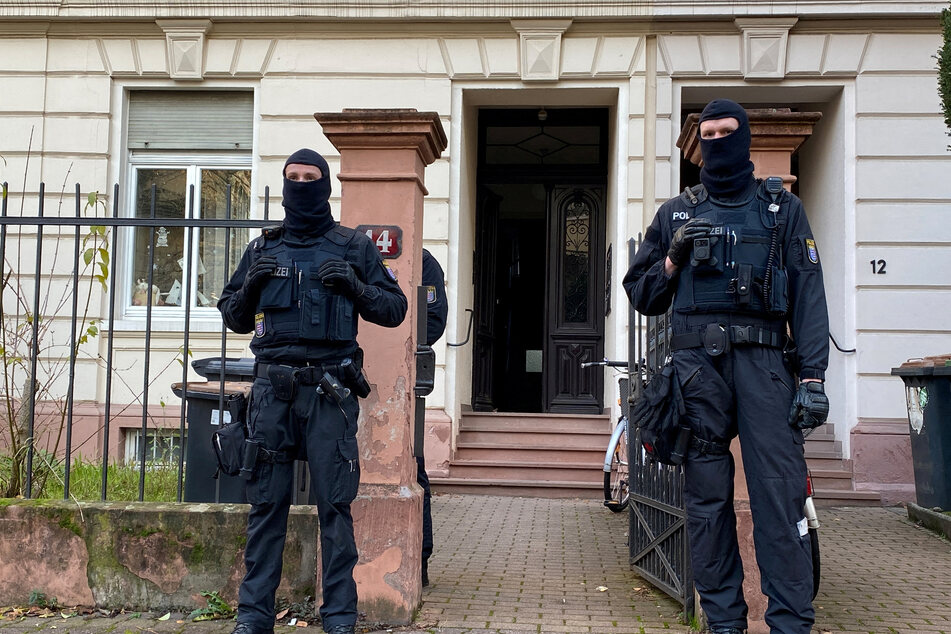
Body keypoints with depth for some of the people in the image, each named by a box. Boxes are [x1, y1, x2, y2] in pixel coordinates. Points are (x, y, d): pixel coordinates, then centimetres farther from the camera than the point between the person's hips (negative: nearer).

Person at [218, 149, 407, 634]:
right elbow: (234, 318, 20)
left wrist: (354, 287, -8)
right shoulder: (262, 249, 17)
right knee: (266, 503, 4)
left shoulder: (354, 248, 10)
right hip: (272, 386, 2)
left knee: (334, 504, -2)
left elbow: (395, 309, 9)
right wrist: (250, 285, 1)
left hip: (330, 388, -2)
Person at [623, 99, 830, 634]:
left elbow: (809, 297, 5)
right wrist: (673, 259, -1)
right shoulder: (676, 213, 18)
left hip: (764, 360, -1)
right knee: (708, 495, 2)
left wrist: (813, 378, -6)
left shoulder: (784, 209, 14)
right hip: (698, 363, 2)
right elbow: (641, 294, 19)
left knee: (780, 492, -9)